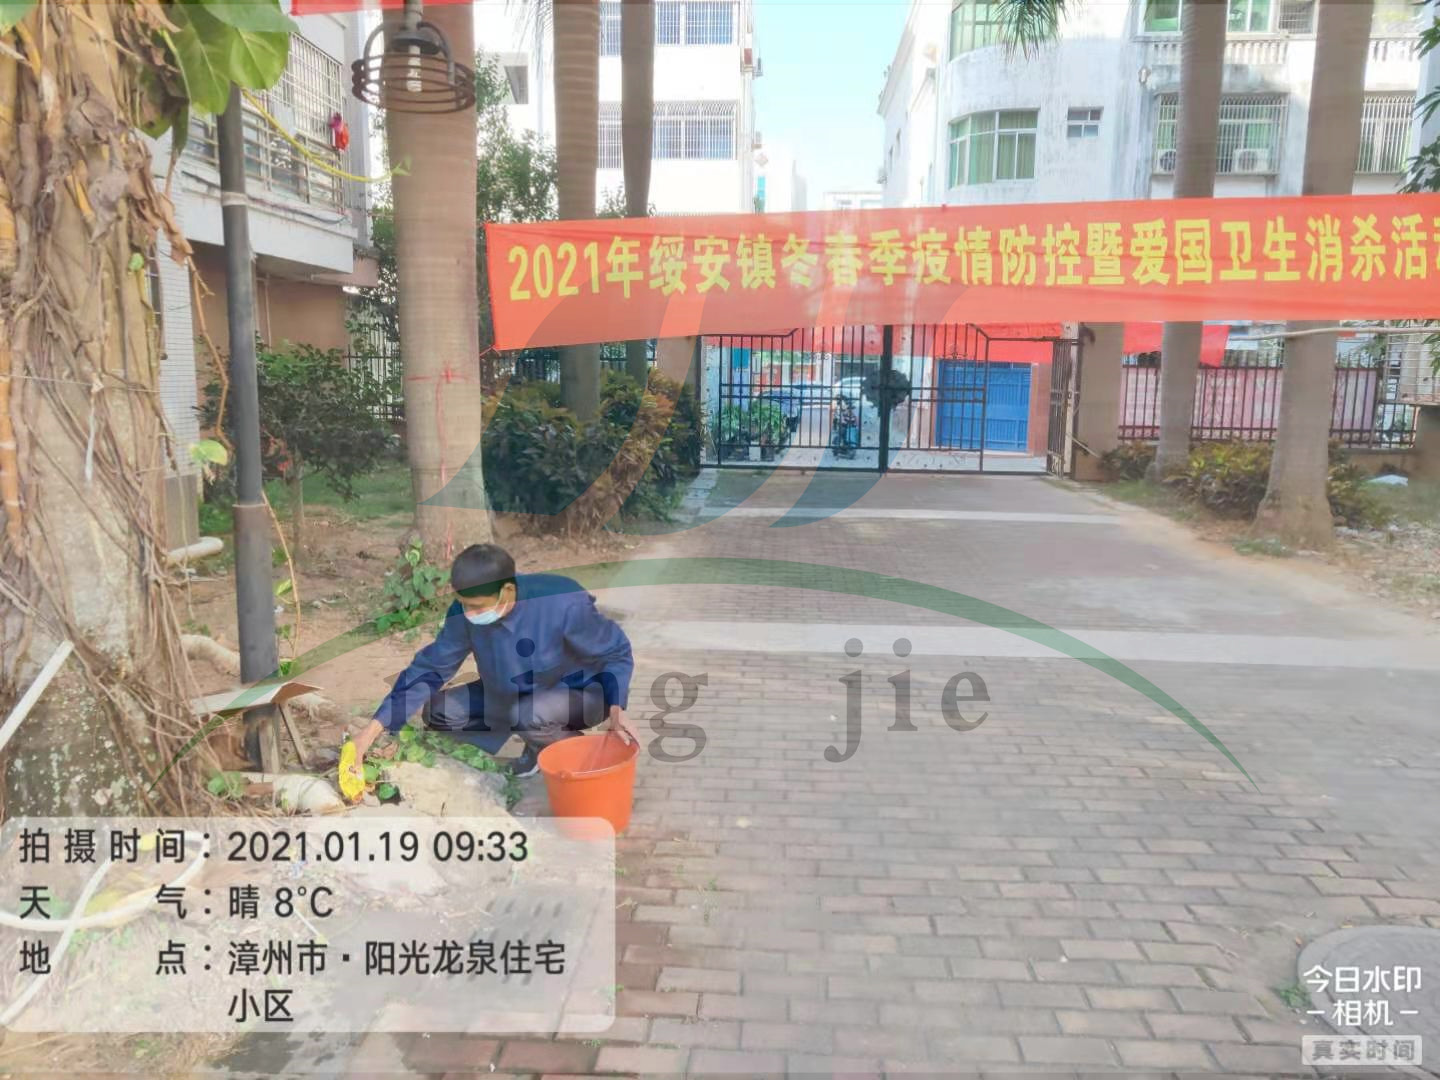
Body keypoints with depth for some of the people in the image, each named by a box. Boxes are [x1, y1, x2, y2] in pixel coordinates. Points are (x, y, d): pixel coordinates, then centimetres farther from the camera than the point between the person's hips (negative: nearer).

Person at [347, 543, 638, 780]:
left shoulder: (563, 604, -34)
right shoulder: (465, 613, -19)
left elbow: (616, 652, -19)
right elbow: (431, 667, -9)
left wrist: (615, 709, -35)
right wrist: (374, 729, -14)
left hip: (581, 693, -6)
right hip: (514, 696, 6)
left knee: (530, 715, -37)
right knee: (436, 711, -5)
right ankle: (541, 741, 7)